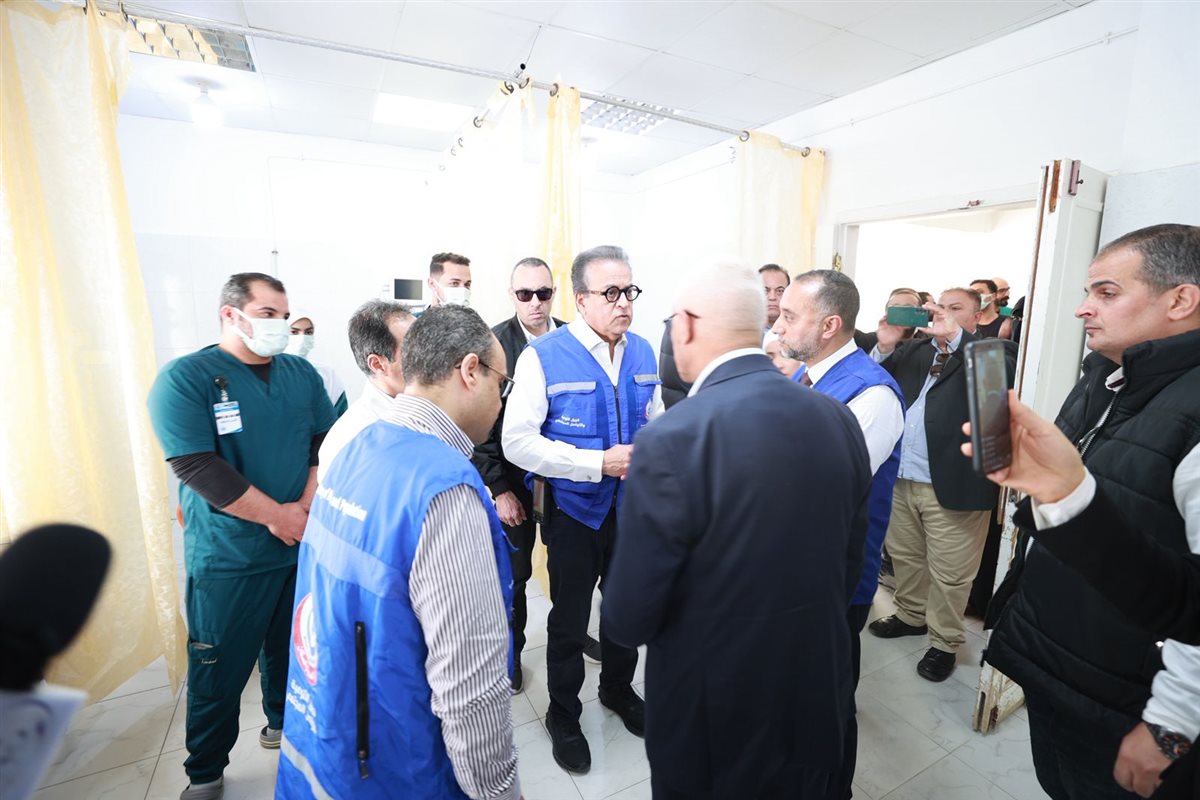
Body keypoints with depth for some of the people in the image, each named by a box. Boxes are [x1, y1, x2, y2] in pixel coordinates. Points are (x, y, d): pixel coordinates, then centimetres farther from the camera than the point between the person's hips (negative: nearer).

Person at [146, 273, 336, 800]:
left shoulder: (302, 374, 4)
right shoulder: (185, 378, -10)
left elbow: (326, 443, 0)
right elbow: (197, 466, -18)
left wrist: (304, 508, -14)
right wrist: (278, 516, -18)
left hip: (304, 547, 4)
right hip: (228, 559, -4)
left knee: (292, 651, 20)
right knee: (219, 667, 10)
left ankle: (283, 724, 45)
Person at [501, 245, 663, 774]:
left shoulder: (643, 352, -1)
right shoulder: (544, 356, -17)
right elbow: (516, 441, -20)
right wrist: (599, 463, -26)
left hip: (633, 506, 5)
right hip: (574, 510, -4)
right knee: (569, 622, 15)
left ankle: (618, 688, 52)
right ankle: (563, 716, 43)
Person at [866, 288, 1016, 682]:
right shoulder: (915, 349, 11)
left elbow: (1006, 376, -23)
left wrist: (954, 335, -28)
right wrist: (885, 346, -9)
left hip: (951, 484, -5)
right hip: (901, 478, 5)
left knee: (948, 573, 8)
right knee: (904, 556, 21)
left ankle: (944, 642, 26)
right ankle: (911, 615, 41)